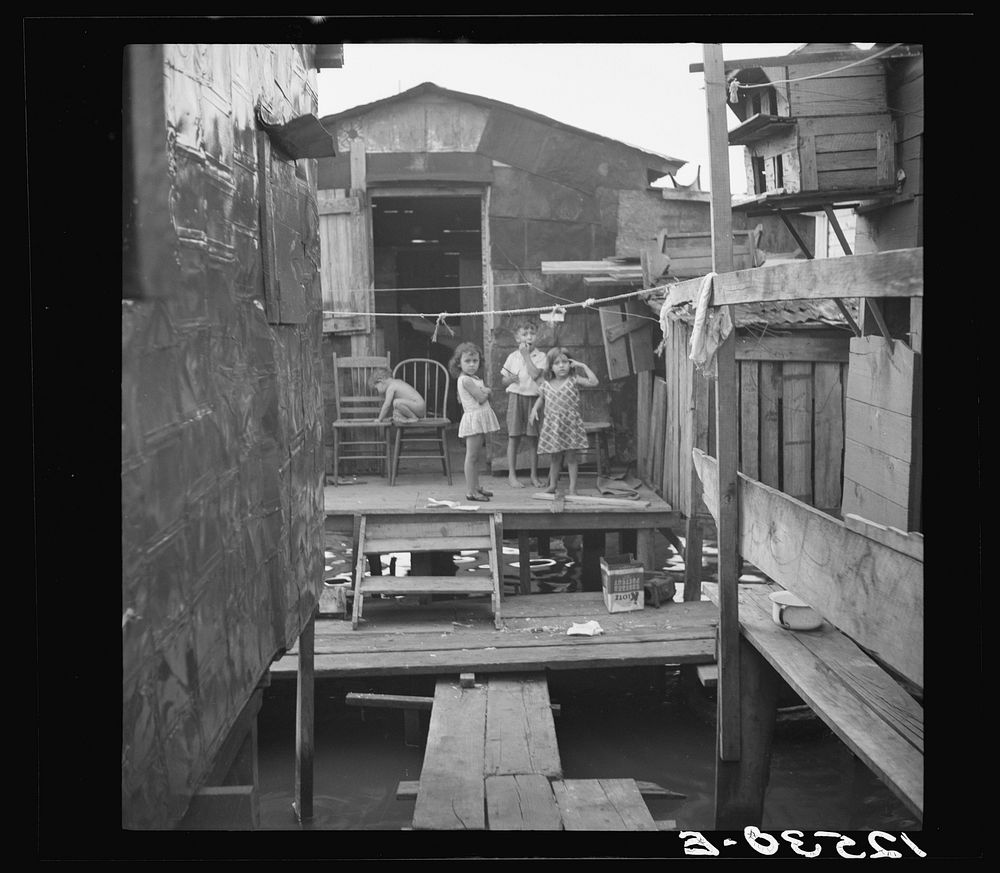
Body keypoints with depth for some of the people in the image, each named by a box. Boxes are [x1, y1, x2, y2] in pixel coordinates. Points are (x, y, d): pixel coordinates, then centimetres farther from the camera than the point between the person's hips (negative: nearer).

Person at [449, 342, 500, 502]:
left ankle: (476, 487, 22)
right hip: (473, 418, -10)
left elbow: (486, 394, 13)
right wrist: (486, 391, 1)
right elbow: (481, 398, -17)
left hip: (481, 419, 10)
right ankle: (470, 491, -5)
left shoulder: (474, 378, 16)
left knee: (475, 456, 15)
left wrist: (484, 391, -8)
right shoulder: (465, 380, -15)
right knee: (471, 456, -7)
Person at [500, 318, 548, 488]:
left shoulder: (540, 356, 0)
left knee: (534, 437, 4)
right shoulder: (512, 357, 7)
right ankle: (512, 474, 8)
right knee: (513, 436, 1)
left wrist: (526, 355, -10)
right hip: (515, 396, 1)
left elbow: (535, 374, -16)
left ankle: (534, 474, 15)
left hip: (533, 397, -1)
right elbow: (504, 380, 13)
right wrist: (510, 379, -9)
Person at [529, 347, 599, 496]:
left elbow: (593, 382, -16)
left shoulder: (574, 380, -4)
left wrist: (583, 366, -14)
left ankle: (572, 487, 10)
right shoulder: (546, 384, 5)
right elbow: (541, 398, 21)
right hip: (552, 425, 2)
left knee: (571, 458, 3)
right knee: (555, 457, 11)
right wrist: (535, 408, 3)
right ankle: (552, 485, 23)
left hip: (570, 424, -2)